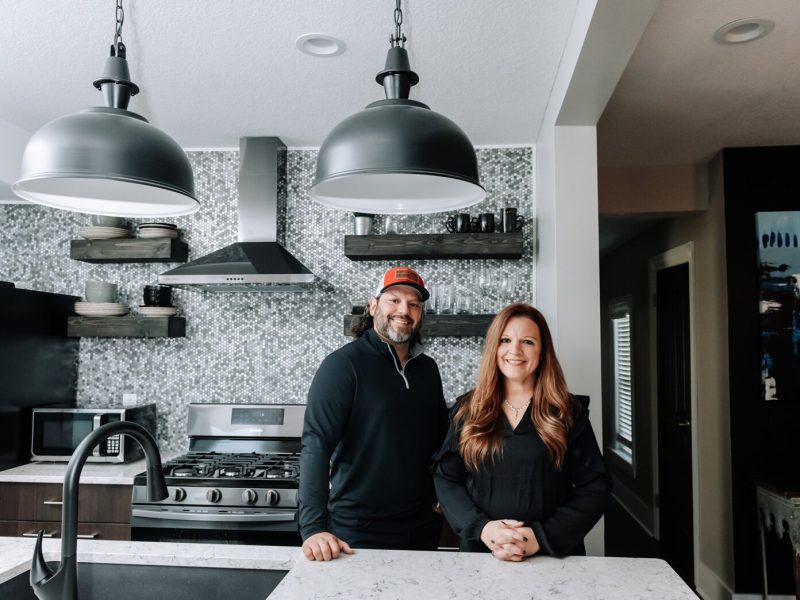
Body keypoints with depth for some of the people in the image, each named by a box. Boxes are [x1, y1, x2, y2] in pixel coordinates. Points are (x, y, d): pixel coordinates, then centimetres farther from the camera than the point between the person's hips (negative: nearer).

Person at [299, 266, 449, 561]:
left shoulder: (428, 368, 6)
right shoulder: (344, 364, -13)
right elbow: (316, 445, -21)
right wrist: (313, 527, -29)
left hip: (423, 528, 6)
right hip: (357, 534, -5)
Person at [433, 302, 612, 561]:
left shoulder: (569, 412, -2)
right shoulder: (468, 410, 2)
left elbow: (594, 487, -5)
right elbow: (446, 478, 0)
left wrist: (543, 536, -17)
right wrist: (482, 527, -16)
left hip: (552, 556, -1)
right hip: (480, 551, 1)